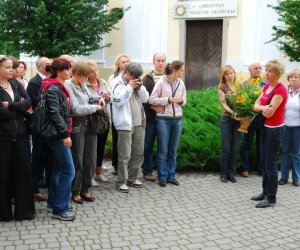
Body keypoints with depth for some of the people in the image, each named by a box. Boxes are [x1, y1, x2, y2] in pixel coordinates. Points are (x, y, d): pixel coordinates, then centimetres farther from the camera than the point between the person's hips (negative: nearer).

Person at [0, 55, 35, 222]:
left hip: (20, 134, 5)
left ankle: (24, 209, 18)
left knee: (23, 170, 6)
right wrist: (20, 108, -7)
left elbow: (29, 101, -3)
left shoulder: (16, 84, 9)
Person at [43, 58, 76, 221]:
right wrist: (65, 134, -24)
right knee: (68, 171, -9)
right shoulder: (53, 88, -15)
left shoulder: (58, 87, 15)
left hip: (58, 134, 10)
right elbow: (54, 113, -23)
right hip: (57, 134, -10)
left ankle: (53, 202, 26)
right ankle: (59, 209, -3)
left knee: (59, 168, 16)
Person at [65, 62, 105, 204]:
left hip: (89, 125, 7)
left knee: (90, 160, 11)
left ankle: (85, 189, 25)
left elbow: (90, 96, 28)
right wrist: (94, 107, -10)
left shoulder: (83, 85, 8)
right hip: (77, 126, -7)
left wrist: (99, 99, 7)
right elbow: (76, 109, -20)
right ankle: (75, 192, 17)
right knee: (77, 161, 3)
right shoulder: (68, 87, -13)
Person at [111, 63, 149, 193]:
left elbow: (145, 98, 14)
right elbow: (118, 100, -19)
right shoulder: (117, 82, -6)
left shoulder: (137, 82, 15)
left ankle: (132, 178, 26)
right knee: (125, 155, -5)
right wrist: (130, 87, -18)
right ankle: (121, 182, 5)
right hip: (125, 124, -7)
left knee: (139, 153, 13)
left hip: (139, 123, 7)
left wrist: (140, 87, -3)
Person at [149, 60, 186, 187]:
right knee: (163, 150, 3)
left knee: (173, 150, 11)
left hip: (178, 119, 4)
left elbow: (184, 100, 15)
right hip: (164, 119, -4)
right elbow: (151, 99, -10)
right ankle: (162, 177, 13)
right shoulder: (161, 82, -9)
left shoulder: (181, 83, 5)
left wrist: (181, 101, -8)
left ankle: (171, 176, 20)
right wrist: (168, 99, -17)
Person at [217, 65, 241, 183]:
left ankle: (232, 173, 17)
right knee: (226, 148, 0)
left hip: (238, 119, 3)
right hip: (227, 119, -2)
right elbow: (224, 104, -10)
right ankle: (223, 173, 12)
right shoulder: (222, 88, 0)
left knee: (235, 149, 6)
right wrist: (233, 113, -26)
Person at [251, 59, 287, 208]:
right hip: (265, 127, 9)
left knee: (270, 164, -2)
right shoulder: (267, 86, 8)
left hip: (275, 129, -9)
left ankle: (271, 198, 9)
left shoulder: (280, 89, -18)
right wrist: (264, 107, -14)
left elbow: (269, 112, -23)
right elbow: (256, 105, 3)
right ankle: (266, 192, 29)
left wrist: (261, 108, -8)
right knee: (263, 162, 15)